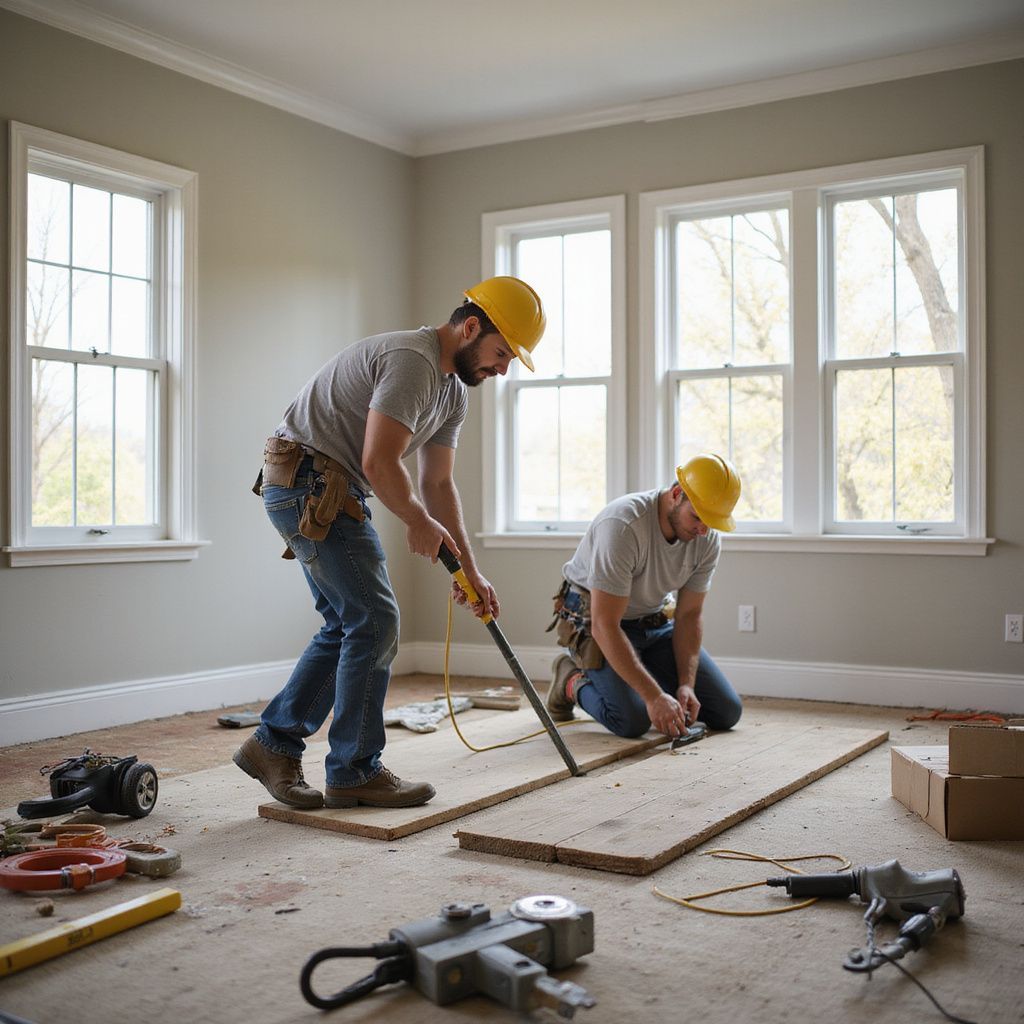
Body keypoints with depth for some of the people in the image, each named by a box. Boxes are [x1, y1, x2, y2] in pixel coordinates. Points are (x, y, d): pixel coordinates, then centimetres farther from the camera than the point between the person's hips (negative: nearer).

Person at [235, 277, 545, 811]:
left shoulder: (453, 390, 13)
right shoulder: (412, 361, -20)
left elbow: (438, 483, 14)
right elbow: (378, 462, -25)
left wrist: (469, 569, 9)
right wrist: (420, 522, -7)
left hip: (335, 493, 10)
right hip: (310, 484, -10)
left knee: (348, 626, 12)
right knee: (374, 621, -9)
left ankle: (273, 743, 19)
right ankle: (355, 772, 2)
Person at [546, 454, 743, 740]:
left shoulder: (708, 539, -14)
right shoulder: (623, 526, -34)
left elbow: (689, 615, -4)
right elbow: (605, 626, -35)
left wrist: (686, 685, -17)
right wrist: (654, 696, -38)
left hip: (655, 621, 6)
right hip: (594, 618, -6)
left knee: (727, 711, -2)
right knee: (633, 720, -27)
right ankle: (572, 680, 4)